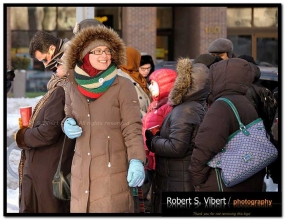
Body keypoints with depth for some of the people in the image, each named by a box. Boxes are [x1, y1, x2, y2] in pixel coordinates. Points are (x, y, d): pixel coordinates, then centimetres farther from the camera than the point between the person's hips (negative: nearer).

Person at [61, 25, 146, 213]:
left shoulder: (123, 86, -5)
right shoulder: (73, 87, 8)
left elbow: (132, 128, -8)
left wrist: (136, 161, -20)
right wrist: (67, 125, 1)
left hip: (113, 168, -4)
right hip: (82, 169, 4)